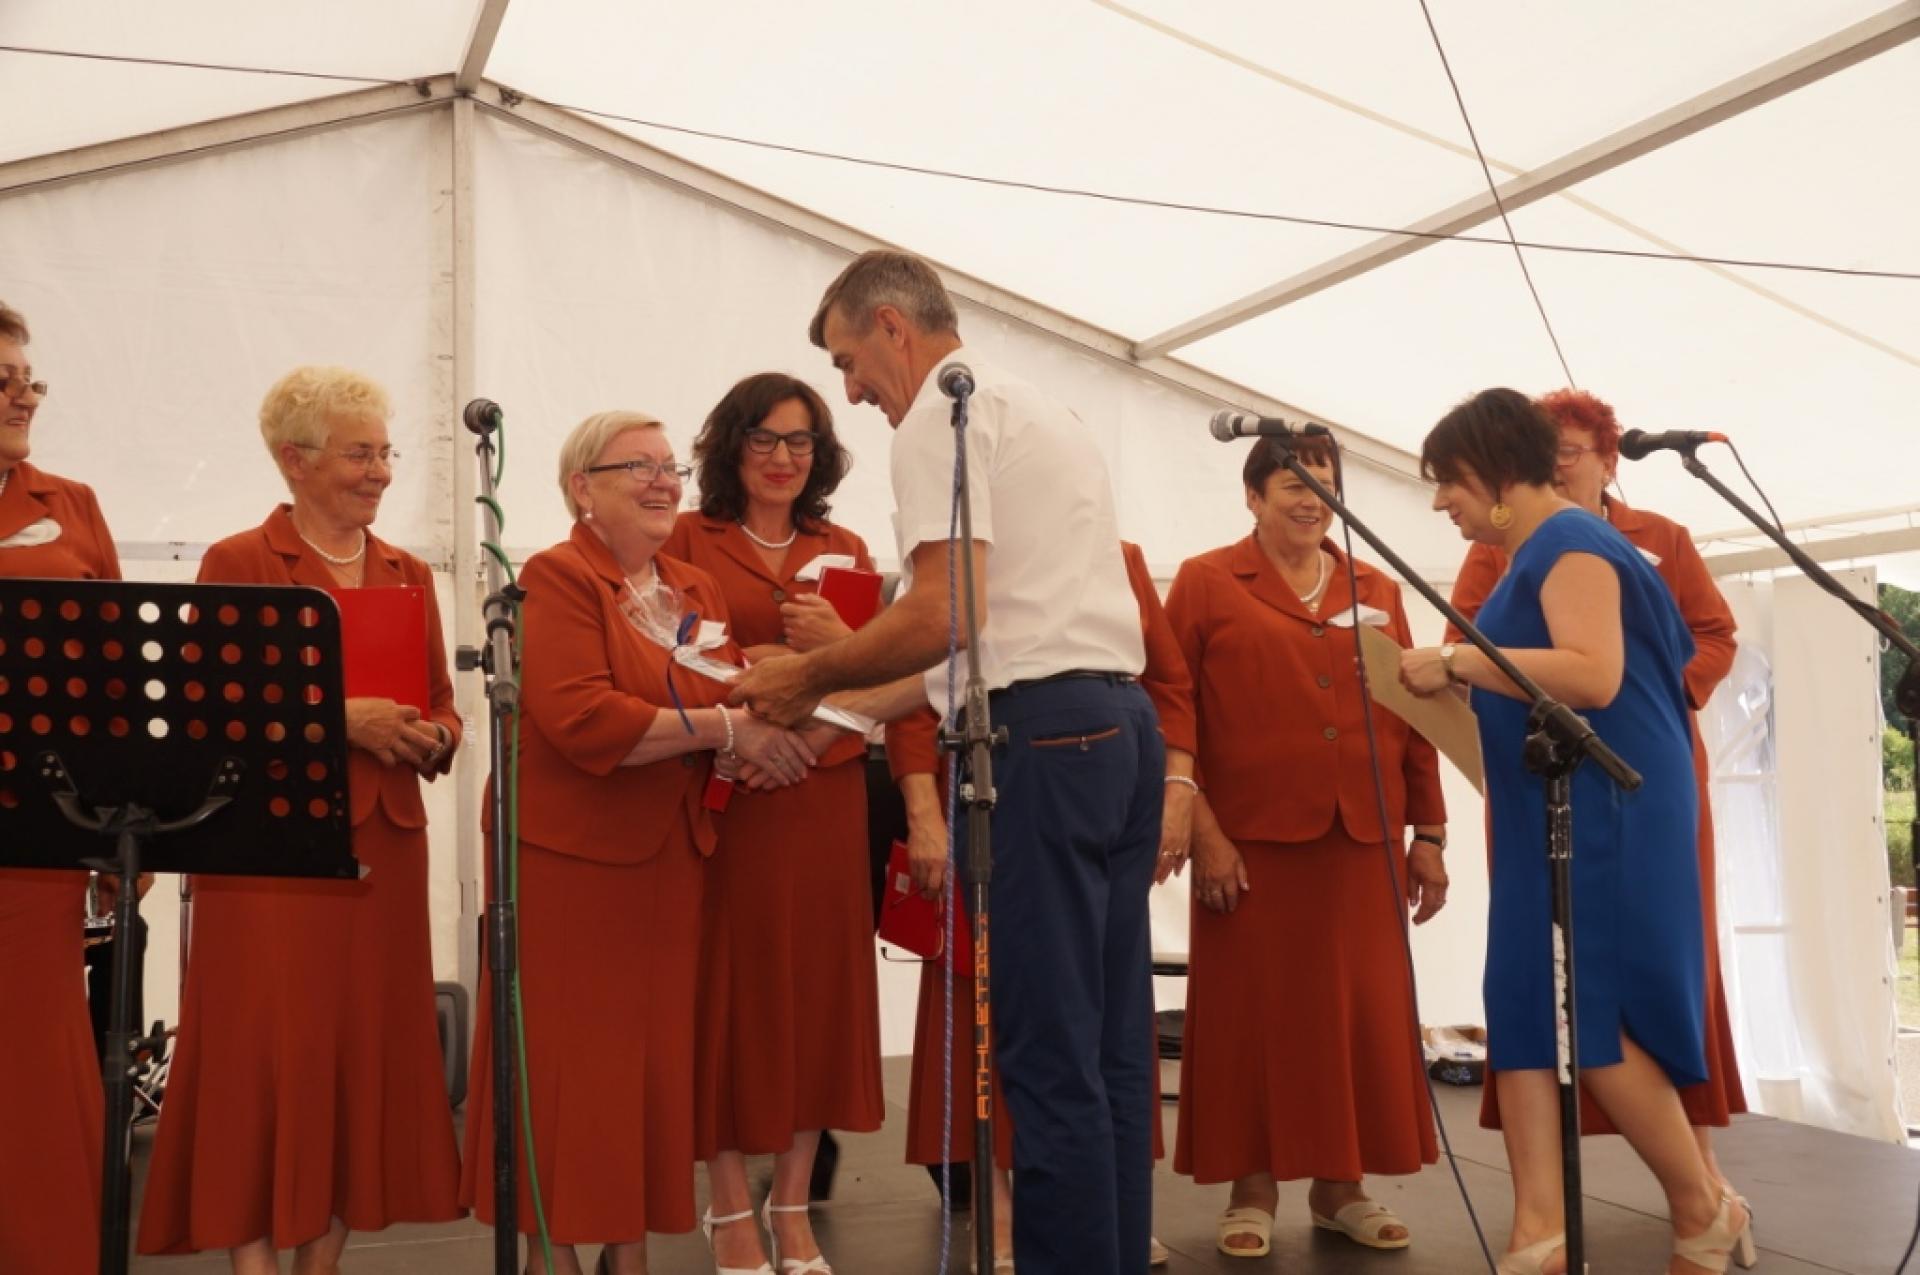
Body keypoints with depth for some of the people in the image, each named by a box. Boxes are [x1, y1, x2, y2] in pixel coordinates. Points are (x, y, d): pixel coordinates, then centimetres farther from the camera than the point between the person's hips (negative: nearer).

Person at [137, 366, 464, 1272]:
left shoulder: (409, 574, 14)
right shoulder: (236, 564, -2)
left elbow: (441, 712, 15)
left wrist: (430, 736, -7)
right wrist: (337, 717, -19)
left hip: (383, 850, 5)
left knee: (366, 1052, 7)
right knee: (264, 1055, -3)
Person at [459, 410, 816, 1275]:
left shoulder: (698, 589, 14)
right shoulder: (556, 577, -9)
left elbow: (730, 707, 16)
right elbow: (580, 719, -22)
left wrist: (754, 745, -8)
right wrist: (722, 727, -18)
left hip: (671, 855, 7)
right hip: (571, 855, -6)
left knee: (656, 1056, 11)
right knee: (570, 1061, 1)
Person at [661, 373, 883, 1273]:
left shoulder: (844, 551, 14)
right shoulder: (689, 540, 3)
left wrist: (838, 643, -9)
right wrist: (746, 670, -17)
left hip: (824, 797, 4)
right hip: (720, 794, -3)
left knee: (816, 988, 6)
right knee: (727, 990, 0)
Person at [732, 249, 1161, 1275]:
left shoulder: (945, 411, -3)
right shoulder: (1044, 411, 26)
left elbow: (944, 618, -17)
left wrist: (804, 678, -1)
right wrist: (838, 712, 22)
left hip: (1044, 732, -10)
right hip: (1121, 722, 10)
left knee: (1049, 1052, -5)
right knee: (1109, 1043, 12)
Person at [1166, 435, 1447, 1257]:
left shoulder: (1375, 591, 15)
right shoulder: (1206, 583, 2)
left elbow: (1411, 715, 15)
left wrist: (1428, 832, 10)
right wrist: (1201, 829, -11)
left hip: (1362, 842, 4)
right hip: (1251, 841, -4)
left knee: (1362, 1015, 7)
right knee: (1254, 1012, 3)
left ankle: (1341, 1185, 21)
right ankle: (1253, 1189, 15)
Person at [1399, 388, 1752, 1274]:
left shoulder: (1571, 541, -11)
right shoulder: (1534, 556, 18)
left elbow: (1595, 675, -26)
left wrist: (1457, 661, -23)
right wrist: (1463, 683, 13)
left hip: (1603, 812, -10)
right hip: (1550, 817, 10)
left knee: (1591, 1015, -6)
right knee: (1525, 1009, 4)